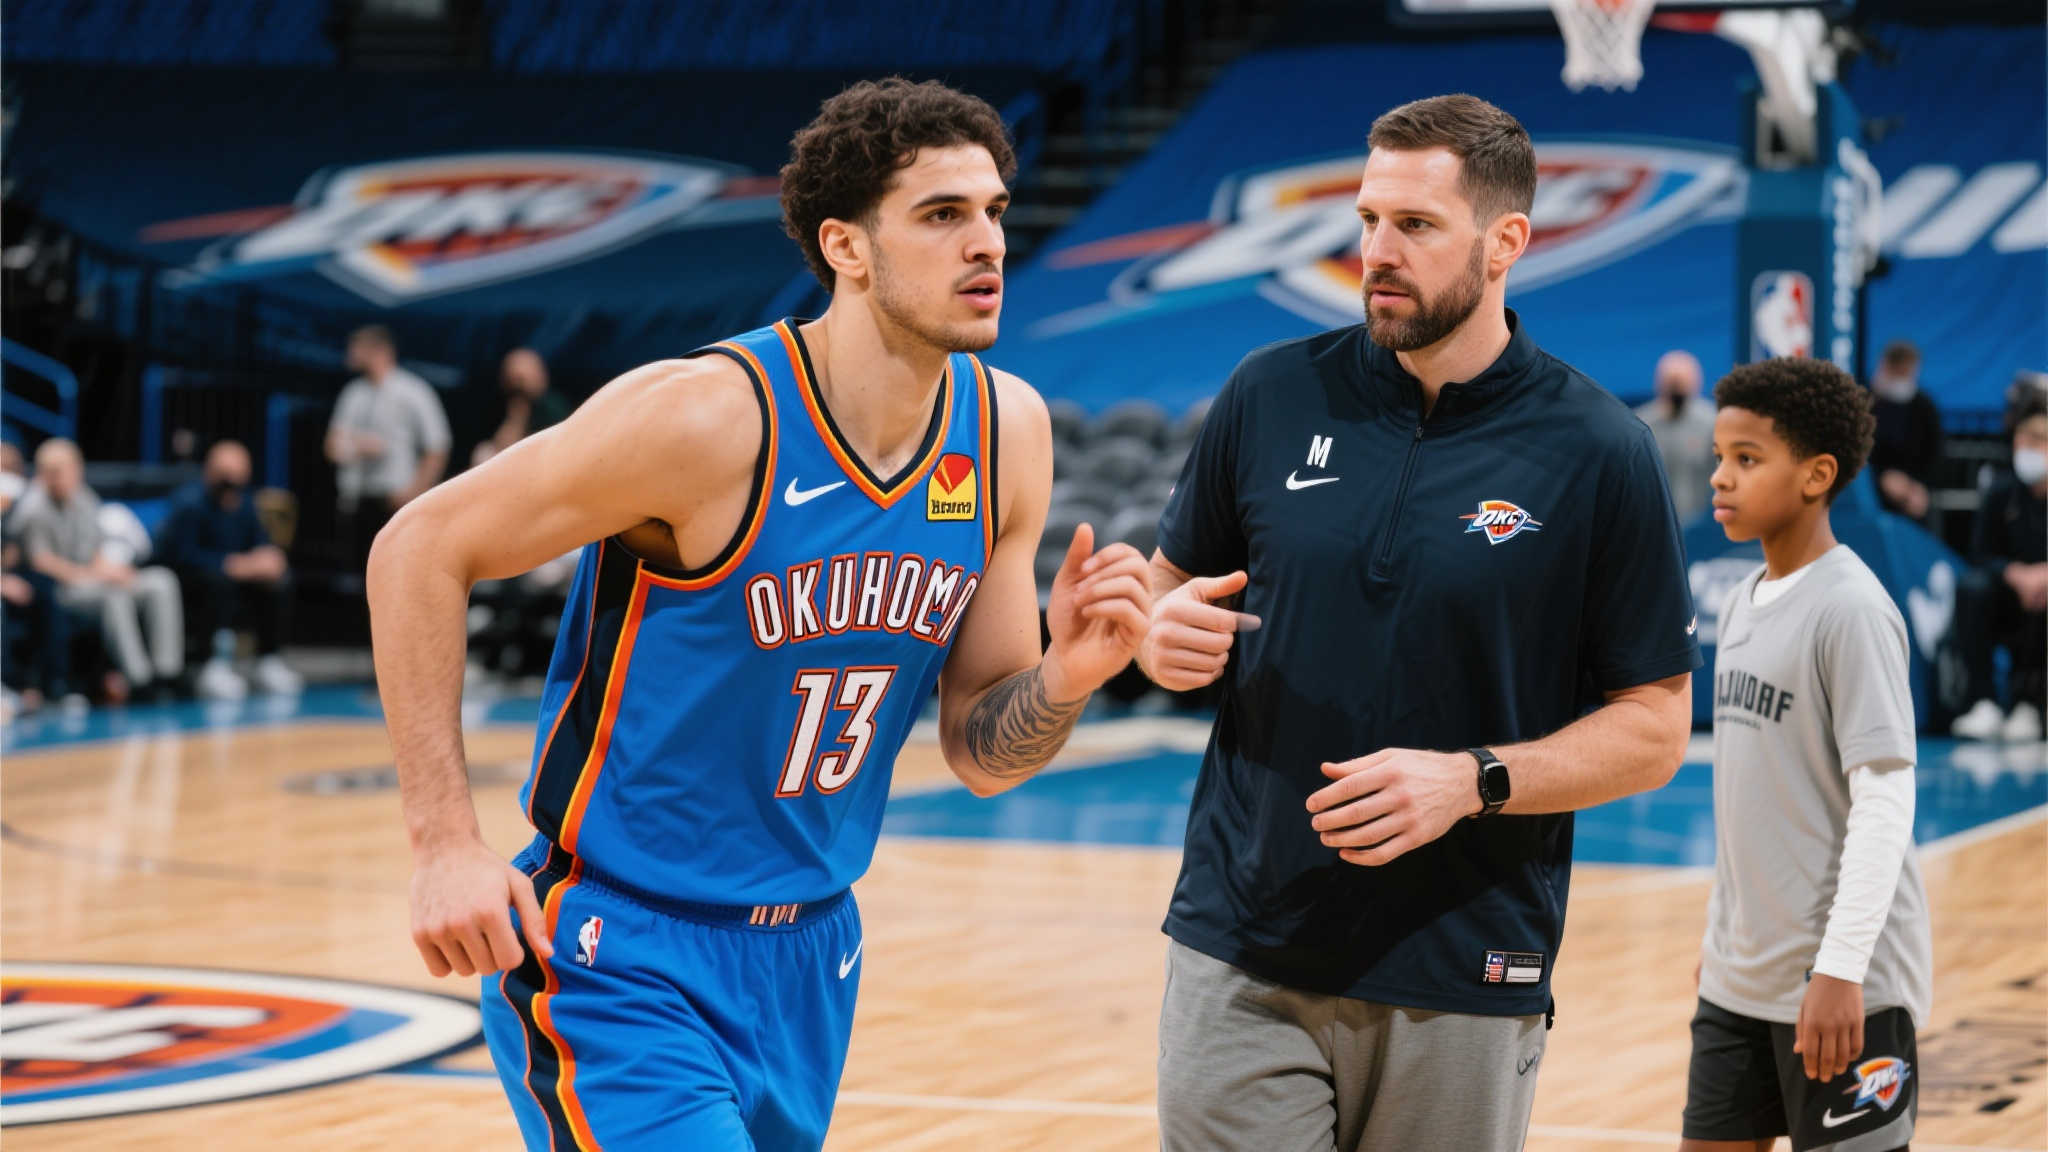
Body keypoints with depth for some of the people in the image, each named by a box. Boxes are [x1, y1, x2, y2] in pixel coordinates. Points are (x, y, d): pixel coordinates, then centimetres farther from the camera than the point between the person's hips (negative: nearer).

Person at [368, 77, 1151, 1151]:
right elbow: (419, 550, -13)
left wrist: (1067, 676, -18)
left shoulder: (1008, 430, -2)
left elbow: (980, 755, 5)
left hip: (808, 957, 7)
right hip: (621, 957, -6)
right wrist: (446, 846, -19)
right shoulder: (707, 416, -21)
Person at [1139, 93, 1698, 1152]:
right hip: (1238, 958, 1)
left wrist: (1472, 781, -17)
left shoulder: (1599, 451, -4)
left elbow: (1655, 727, -2)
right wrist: (1163, 638, -9)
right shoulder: (1274, 393, 4)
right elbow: (1171, 583, 14)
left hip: (1463, 978, -1)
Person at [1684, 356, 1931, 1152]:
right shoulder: (1743, 603, 10)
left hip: (1844, 983, -8)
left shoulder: (1850, 610, -14)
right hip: (1740, 980, 8)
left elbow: (1886, 798, -18)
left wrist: (1841, 968, -21)